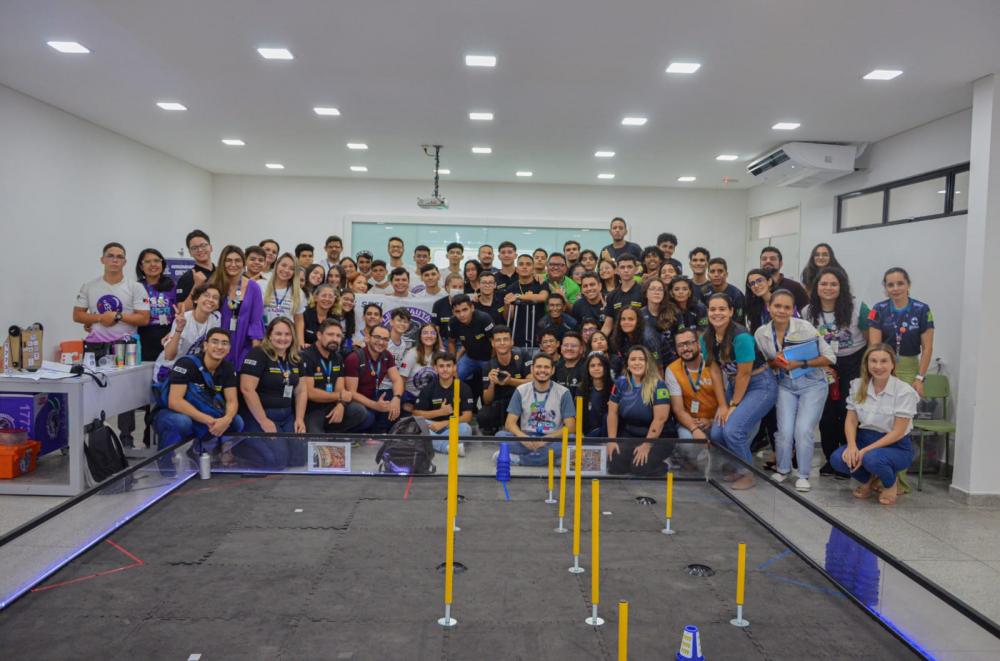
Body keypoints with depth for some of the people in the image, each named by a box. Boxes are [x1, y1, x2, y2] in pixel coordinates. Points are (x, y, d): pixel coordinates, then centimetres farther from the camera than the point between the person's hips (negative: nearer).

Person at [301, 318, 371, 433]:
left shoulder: (337, 358, 10)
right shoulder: (306, 357, -12)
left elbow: (340, 389, 5)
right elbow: (309, 393, -19)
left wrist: (340, 405, -18)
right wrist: (340, 397, -9)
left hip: (332, 407, 7)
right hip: (310, 411, -7)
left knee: (362, 413, -12)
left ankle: (327, 433, -7)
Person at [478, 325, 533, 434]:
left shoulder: (522, 355, -11)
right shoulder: (490, 366, -6)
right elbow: (487, 401, -7)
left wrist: (510, 381, -30)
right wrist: (491, 383, -27)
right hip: (500, 405, 1)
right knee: (482, 417, -29)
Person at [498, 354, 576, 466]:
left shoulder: (563, 392, -1)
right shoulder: (521, 390, 4)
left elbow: (569, 427, -5)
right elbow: (510, 423, -2)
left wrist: (546, 439, -20)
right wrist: (523, 438, -23)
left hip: (552, 440, 0)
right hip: (526, 438, 1)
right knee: (500, 435, -26)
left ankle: (516, 459, -25)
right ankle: (552, 457, -27)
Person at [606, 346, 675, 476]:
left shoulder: (658, 385, -15)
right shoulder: (621, 383, -1)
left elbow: (660, 419, -19)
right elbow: (612, 412, 1)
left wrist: (646, 445, -21)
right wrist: (612, 440, -5)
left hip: (658, 437, -4)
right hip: (629, 435, 4)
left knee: (640, 466, -25)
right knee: (615, 463, -21)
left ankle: (664, 467, 6)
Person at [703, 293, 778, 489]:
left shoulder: (741, 337, -25)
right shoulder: (707, 338, -4)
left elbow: (744, 374, -20)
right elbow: (715, 372, -1)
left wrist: (734, 405, -12)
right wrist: (722, 405, -4)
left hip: (760, 385, -7)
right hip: (734, 385, 7)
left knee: (732, 430, -21)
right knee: (716, 433, -6)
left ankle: (747, 474, 3)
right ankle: (732, 470, 20)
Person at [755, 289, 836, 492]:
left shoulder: (805, 327, -17)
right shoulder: (761, 333, -7)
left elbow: (830, 357, -13)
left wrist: (801, 364, -23)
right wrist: (776, 362, -15)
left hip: (812, 384, -2)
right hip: (785, 385, 2)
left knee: (803, 430, -12)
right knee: (785, 431, -8)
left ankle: (803, 475, 11)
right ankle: (782, 469, 20)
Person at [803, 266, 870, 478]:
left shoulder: (857, 309, -14)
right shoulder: (808, 312, -6)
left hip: (854, 363, -3)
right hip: (824, 365, 3)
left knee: (847, 411, -8)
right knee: (826, 412, 1)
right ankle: (831, 459, 17)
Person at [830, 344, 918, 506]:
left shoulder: (905, 391, -16)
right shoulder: (858, 385, -1)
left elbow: (898, 432, -17)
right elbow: (851, 421, 0)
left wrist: (865, 451, -24)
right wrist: (852, 445, -20)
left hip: (896, 446, -4)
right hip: (864, 439, 4)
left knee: (872, 458, -36)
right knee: (837, 459, -25)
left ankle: (891, 483, 2)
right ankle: (869, 480, 10)